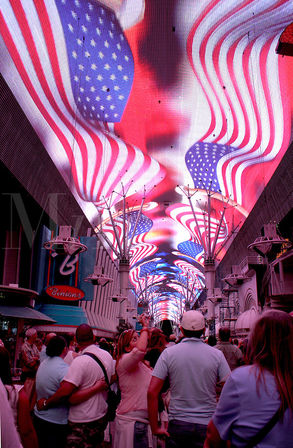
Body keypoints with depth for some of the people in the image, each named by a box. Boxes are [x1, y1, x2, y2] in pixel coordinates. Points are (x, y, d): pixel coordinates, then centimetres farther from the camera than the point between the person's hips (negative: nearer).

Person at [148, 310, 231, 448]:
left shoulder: (168, 353, -6)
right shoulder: (217, 355, -5)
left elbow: (152, 392, -9)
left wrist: (155, 428, -2)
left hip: (177, 424, 0)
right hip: (207, 426, 0)